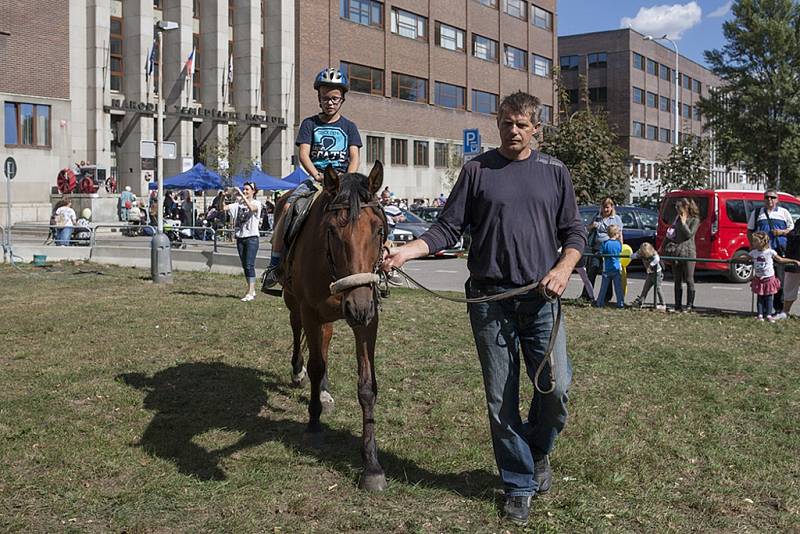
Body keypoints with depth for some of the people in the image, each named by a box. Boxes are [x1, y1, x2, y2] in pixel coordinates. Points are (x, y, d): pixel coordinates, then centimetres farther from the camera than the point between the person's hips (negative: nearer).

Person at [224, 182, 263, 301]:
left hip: (252, 238, -6)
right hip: (240, 238, 6)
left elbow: (251, 208, -26)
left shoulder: (257, 203, -3)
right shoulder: (238, 204, 12)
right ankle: (252, 291, 17)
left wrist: (242, 195, -27)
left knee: (249, 265, -11)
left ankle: (250, 293, -13)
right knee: (245, 266, 9)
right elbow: (224, 208, 0)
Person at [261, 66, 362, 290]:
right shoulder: (310, 124, 11)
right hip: (316, 177, 0)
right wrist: (316, 174, -20)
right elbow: (304, 154, -1)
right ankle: (275, 265, -17)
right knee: (288, 207, -25)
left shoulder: (348, 127, 13)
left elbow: (354, 158, 2)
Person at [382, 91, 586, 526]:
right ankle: (519, 485, 21)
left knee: (556, 386, -8)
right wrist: (406, 251, -13)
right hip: (490, 299, -1)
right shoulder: (477, 171, 5)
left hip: (542, 298, 1)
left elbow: (574, 231, 10)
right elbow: (448, 228, 3)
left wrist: (564, 268, -9)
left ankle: (538, 452, 25)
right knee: (500, 400, 4)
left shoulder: (554, 173, 9)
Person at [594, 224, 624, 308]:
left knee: (604, 287, 7)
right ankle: (620, 303, 5)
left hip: (607, 269, -1)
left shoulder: (605, 243, -10)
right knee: (618, 287, 5)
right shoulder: (618, 243, -4)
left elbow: (601, 254, -10)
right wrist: (621, 237, 18)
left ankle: (599, 302, 9)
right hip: (617, 268, 1)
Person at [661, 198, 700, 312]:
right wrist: (663, 246, 17)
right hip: (676, 252, 6)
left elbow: (689, 234, -13)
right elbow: (669, 233, 20)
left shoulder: (694, 220, -2)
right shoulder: (677, 219, 14)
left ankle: (689, 306, 2)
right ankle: (678, 306, 12)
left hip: (688, 252, -6)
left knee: (689, 280, -2)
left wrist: (683, 223, -9)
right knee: (677, 281, 7)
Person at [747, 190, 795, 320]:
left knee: (778, 280, -7)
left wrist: (782, 232, -6)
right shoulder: (756, 213, 16)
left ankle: (780, 309, -4)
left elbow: (792, 229, 14)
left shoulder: (783, 212, 13)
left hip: (779, 250, -2)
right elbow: (749, 231, 17)